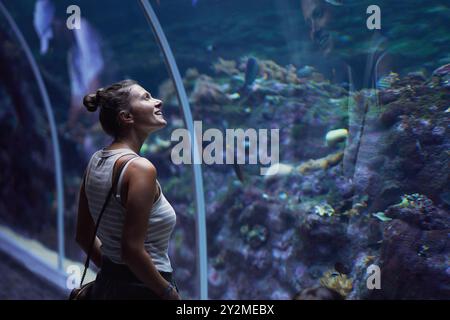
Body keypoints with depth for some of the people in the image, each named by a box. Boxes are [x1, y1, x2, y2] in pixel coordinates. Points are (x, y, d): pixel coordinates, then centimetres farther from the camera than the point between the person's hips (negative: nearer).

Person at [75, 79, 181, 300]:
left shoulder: (96, 161, 4)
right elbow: (132, 250, -23)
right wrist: (169, 293, -12)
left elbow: (84, 236, 11)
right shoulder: (140, 168, -20)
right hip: (141, 289, -8)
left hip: (106, 284, 8)